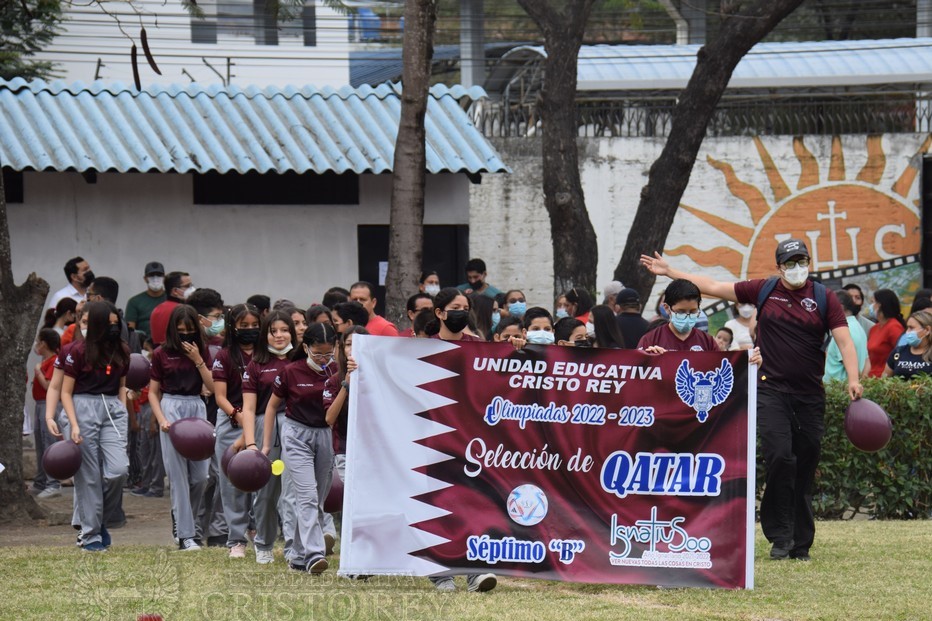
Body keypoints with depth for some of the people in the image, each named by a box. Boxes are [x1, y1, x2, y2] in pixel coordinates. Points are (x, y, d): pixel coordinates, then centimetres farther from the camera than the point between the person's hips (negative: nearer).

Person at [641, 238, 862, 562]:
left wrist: (853, 379, -18)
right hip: (771, 390, -1)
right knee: (780, 457, -17)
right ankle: (780, 537, -11)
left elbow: (845, 340, -3)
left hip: (810, 395, 1)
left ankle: (800, 544, 10)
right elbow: (714, 287, 12)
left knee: (805, 469, 3)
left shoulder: (824, 298, 3)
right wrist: (669, 272, 13)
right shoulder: (763, 291, 6)